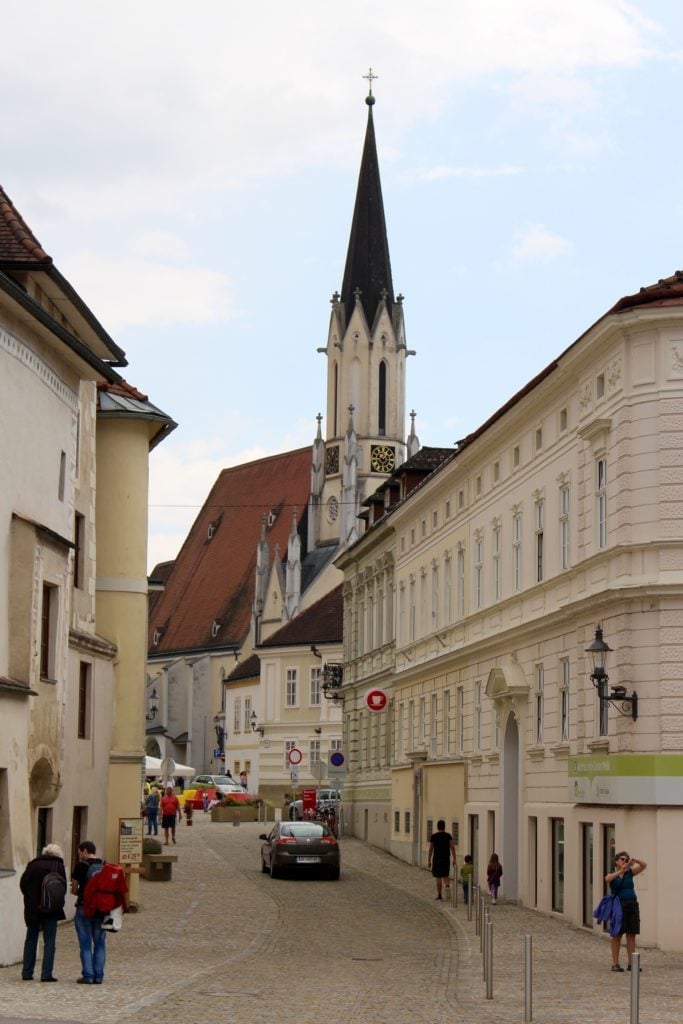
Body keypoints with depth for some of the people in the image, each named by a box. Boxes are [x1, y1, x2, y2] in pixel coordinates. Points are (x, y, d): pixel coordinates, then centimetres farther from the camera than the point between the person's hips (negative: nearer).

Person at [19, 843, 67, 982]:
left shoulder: (33, 864, 2)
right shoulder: (58, 866, -4)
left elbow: (23, 883, 0)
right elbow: (63, 888, -6)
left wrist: (30, 898, 11)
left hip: (32, 908, 3)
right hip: (51, 908, -3)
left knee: (31, 940, 12)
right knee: (49, 941, 2)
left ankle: (27, 973, 13)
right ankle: (46, 974, -4)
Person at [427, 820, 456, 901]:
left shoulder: (433, 836, -2)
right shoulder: (448, 835, 1)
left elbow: (430, 849, -2)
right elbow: (452, 847, -7)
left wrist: (429, 861, 4)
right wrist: (454, 860, -6)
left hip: (437, 859, -2)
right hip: (446, 859, 2)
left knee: (438, 877, 5)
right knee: (445, 876, 15)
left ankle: (439, 895, 6)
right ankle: (447, 886, -15)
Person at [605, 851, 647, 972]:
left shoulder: (630, 872, 11)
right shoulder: (612, 874, 1)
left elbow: (644, 865, 1)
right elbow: (607, 879, -24)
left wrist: (636, 860, -19)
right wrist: (620, 871, -36)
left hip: (632, 906, 4)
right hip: (619, 906, -4)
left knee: (631, 935, 3)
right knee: (617, 935, -1)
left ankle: (631, 964, 6)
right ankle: (615, 964, 2)